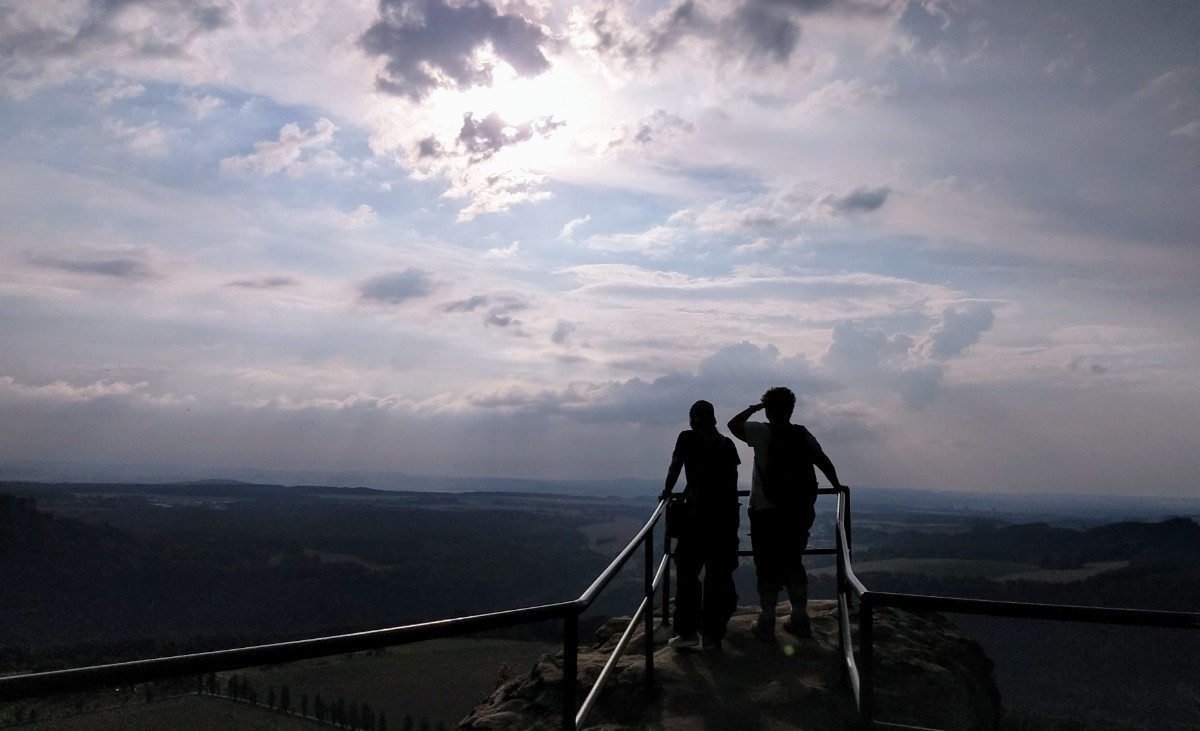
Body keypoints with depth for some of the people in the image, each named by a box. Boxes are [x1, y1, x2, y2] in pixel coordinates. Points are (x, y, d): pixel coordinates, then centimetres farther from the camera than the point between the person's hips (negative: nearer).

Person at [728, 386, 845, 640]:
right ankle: (800, 620, 17)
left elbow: (733, 424, 1)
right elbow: (823, 461, 2)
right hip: (797, 511, 4)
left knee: (767, 567, 3)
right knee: (794, 565, 15)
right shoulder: (803, 435, 3)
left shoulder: (762, 432, -9)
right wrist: (836, 486, 15)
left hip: (766, 511, -4)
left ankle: (766, 624, 6)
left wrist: (754, 408, 8)